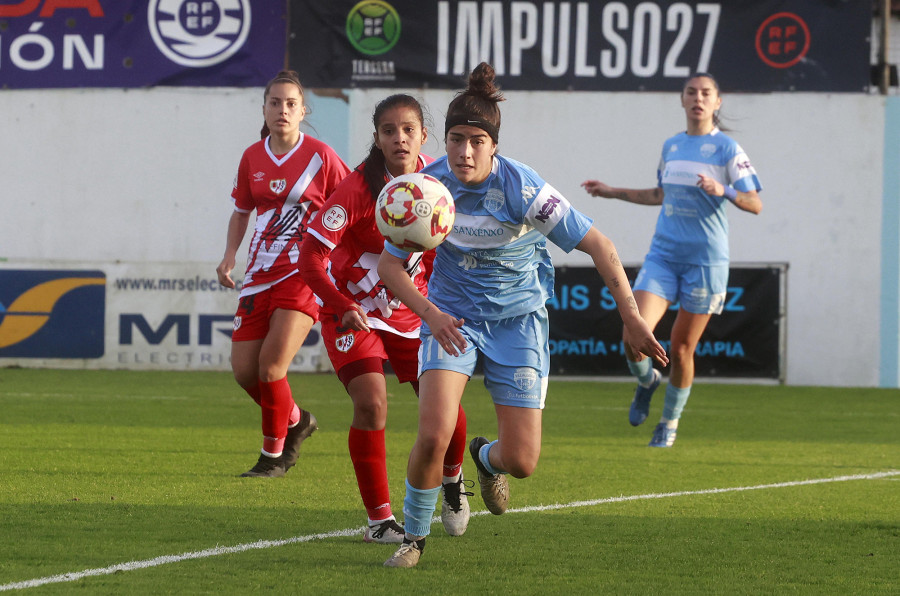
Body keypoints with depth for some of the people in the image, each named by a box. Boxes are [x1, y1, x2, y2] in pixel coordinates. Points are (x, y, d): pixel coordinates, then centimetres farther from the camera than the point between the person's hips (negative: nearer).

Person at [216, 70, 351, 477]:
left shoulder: (320, 156, -6)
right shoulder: (252, 158, 6)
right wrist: (229, 256, 4)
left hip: (305, 275, -5)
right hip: (260, 276, 5)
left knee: (271, 364, -16)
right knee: (244, 370, 0)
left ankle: (273, 455, 4)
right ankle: (295, 421, 29)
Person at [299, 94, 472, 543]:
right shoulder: (358, 189, -24)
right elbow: (311, 255, -25)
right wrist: (343, 306, -37)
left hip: (411, 313, 4)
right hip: (354, 312, -4)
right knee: (371, 404, -20)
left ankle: (452, 480, 32)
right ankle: (379, 519, -8)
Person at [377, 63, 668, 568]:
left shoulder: (522, 189, -23)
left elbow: (598, 246, -19)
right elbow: (391, 264, -4)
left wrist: (633, 319, -25)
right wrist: (429, 312, -21)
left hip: (517, 319, -1)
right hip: (451, 315, 1)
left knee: (522, 462, -4)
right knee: (433, 437, -19)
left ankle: (487, 457, 35)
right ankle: (414, 536, 7)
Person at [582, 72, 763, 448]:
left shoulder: (727, 148, -4)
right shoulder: (671, 146, 11)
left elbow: (755, 204, -10)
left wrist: (723, 190, -28)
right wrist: (613, 192, 30)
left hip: (706, 260, -4)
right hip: (663, 255, 4)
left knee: (682, 348, 1)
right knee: (634, 336, -14)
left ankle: (670, 422, 23)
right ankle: (646, 381, 20)